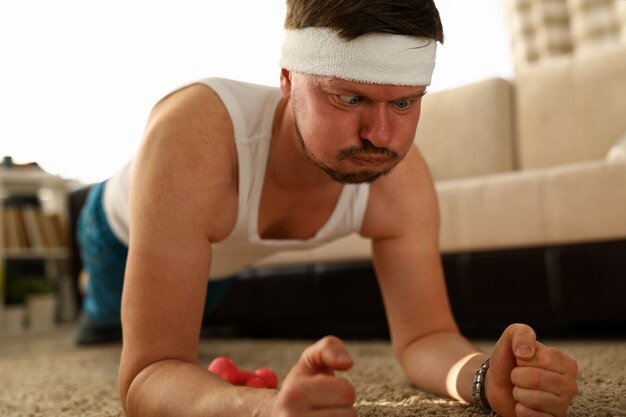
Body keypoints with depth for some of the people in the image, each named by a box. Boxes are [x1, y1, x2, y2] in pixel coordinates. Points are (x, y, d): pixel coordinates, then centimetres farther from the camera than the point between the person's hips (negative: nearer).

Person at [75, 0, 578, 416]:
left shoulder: (404, 181, -36)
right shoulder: (194, 139, -51)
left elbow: (423, 336, -28)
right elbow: (148, 376, -52)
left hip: (220, 254, 4)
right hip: (122, 233, -3)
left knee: (196, 314, 37)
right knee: (105, 316, 31)